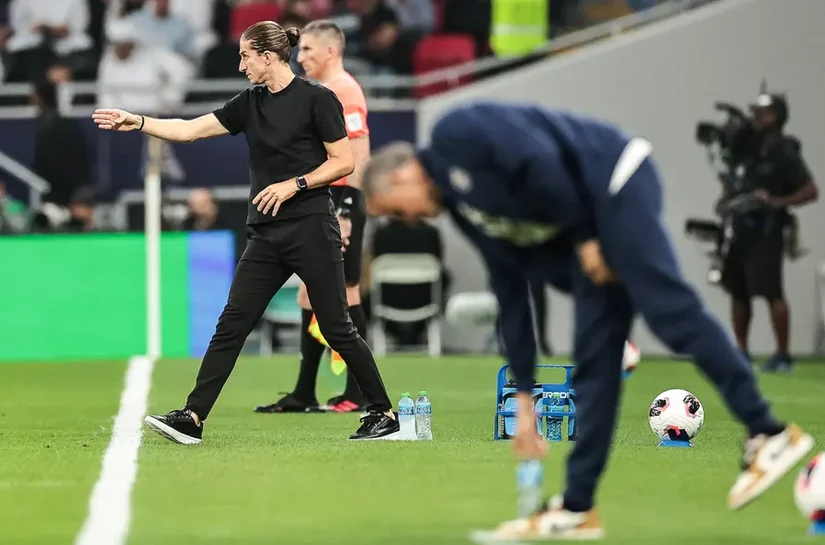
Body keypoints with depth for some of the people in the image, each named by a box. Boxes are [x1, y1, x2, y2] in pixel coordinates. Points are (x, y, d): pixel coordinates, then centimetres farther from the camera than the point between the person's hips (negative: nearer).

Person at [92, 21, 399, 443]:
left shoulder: (317, 99, -7)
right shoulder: (249, 103, 12)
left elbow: (343, 162, -7)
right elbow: (191, 130, 10)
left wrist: (293, 185, -16)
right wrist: (137, 123, 0)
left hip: (311, 230, -6)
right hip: (266, 235, 6)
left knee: (336, 327, -3)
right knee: (231, 324, -1)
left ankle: (383, 415, 8)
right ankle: (192, 418, -5)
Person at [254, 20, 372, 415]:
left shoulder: (344, 91, -12)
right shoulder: (320, 93, 17)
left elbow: (358, 152, -19)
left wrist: (345, 211, -23)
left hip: (339, 205, -10)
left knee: (345, 295, -5)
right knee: (310, 296, 10)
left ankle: (358, 394, 0)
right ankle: (304, 395, 13)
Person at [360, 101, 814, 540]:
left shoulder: (454, 135, -5)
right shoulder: (465, 209, 21)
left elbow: (539, 161, -19)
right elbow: (511, 299, 22)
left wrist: (584, 236, -12)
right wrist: (523, 399, 20)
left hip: (614, 179, -10)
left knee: (669, 310, -21)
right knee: (593, 364, 7)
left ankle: (768, 434, -23)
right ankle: (577, 507, 6)